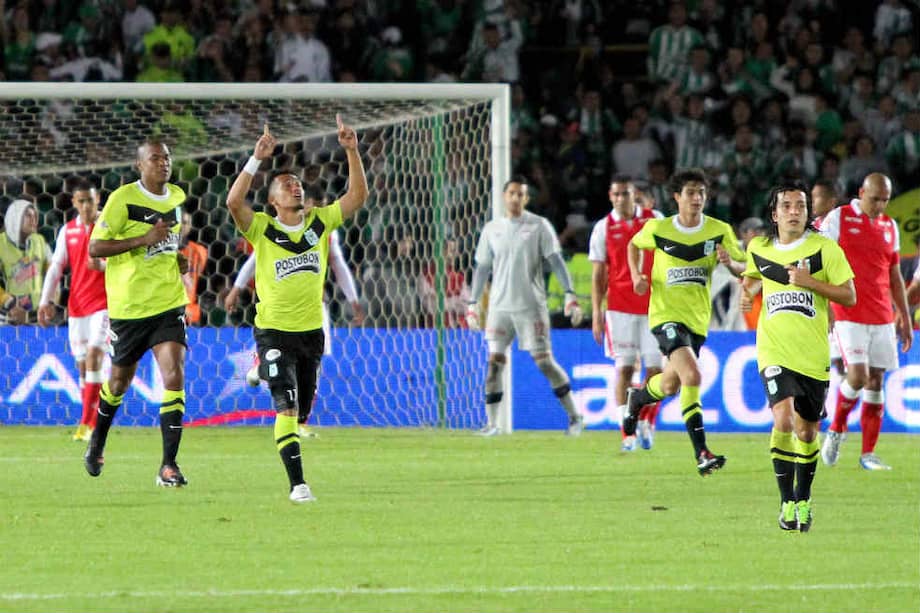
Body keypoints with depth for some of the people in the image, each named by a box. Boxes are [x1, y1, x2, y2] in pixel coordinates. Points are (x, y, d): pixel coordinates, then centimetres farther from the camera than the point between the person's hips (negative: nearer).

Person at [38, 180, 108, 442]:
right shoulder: (68, 231, 10)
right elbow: (56, 267, 9)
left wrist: (103, 265, -24)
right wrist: (46, 300, 0)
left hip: (104, 302, -5)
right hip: (77, 305, 5)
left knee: (94, 354, -18)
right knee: (82, 363, 5)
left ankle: (87, 423, -20)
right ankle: (90, 422, 14)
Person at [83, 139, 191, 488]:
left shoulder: (177, 197, 8)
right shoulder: (123, 199, -12)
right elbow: (94, 248, -15)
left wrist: (177, 261, 9)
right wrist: (143, 240, -23)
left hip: (169, 304, 3)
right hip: (129, 305, -3)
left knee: (174, 377, -13)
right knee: (120, 381, 13)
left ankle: (169, 466, -12)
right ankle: (97, 444, 42)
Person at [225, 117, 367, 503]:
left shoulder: (320, 223, 5)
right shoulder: (262, 229, -6)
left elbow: (358, 196, 3)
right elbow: (234, 202, -23)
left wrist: (352, 152, -8)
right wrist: (257, 160, -27)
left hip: (311, 331, 4)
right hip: (274, 332, -4)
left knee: (302, 413, 15)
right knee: (287, 407, -18)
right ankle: (297, 483, -23)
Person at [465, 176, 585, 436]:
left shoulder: (539, 226, 0)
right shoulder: (492, 229, 10)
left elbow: (556, 261, -4)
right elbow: (482, 267, 16)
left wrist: (570, 294, -14)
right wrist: (473, 303, 13)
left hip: (531, 305, -3)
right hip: (499, 306, 3)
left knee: (544, 361, -5)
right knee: (494, 361, -4)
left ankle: (574, 416, 5)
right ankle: (492, 423, 2)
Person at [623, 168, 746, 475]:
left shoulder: (720, 231, -1)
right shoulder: (657, 229, -3)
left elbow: (744, 270, 3)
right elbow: (634, 245, 18)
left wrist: (730, 263, -20)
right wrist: (636, 276, 0)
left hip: (698, 318, 4)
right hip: (666, 312, -4)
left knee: (670, 386, 16)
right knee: (692, 375, -25)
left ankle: (637, 398, 53)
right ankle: (701, 452, -24)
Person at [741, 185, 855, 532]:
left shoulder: (824, 249, -4)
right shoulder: (758, 249, 5)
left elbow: (849, 297, -4)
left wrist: (811, 282, -17)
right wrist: (748, 293, 6)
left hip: (813, 356, 0)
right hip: (775, 352, 0)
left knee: (807, 431, 10)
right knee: (783, 419, -21)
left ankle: (803, 501, 31)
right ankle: (786, 503, -13)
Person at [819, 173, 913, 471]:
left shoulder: (890, 226, 13)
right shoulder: (838, 218, -2)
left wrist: (905, 318, 18)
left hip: (882, 317, 5)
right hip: (848, 314, -5)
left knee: (876, 380, 2)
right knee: (858, 376, -16)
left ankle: (868, 453, 6)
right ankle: (836, 430, 10)